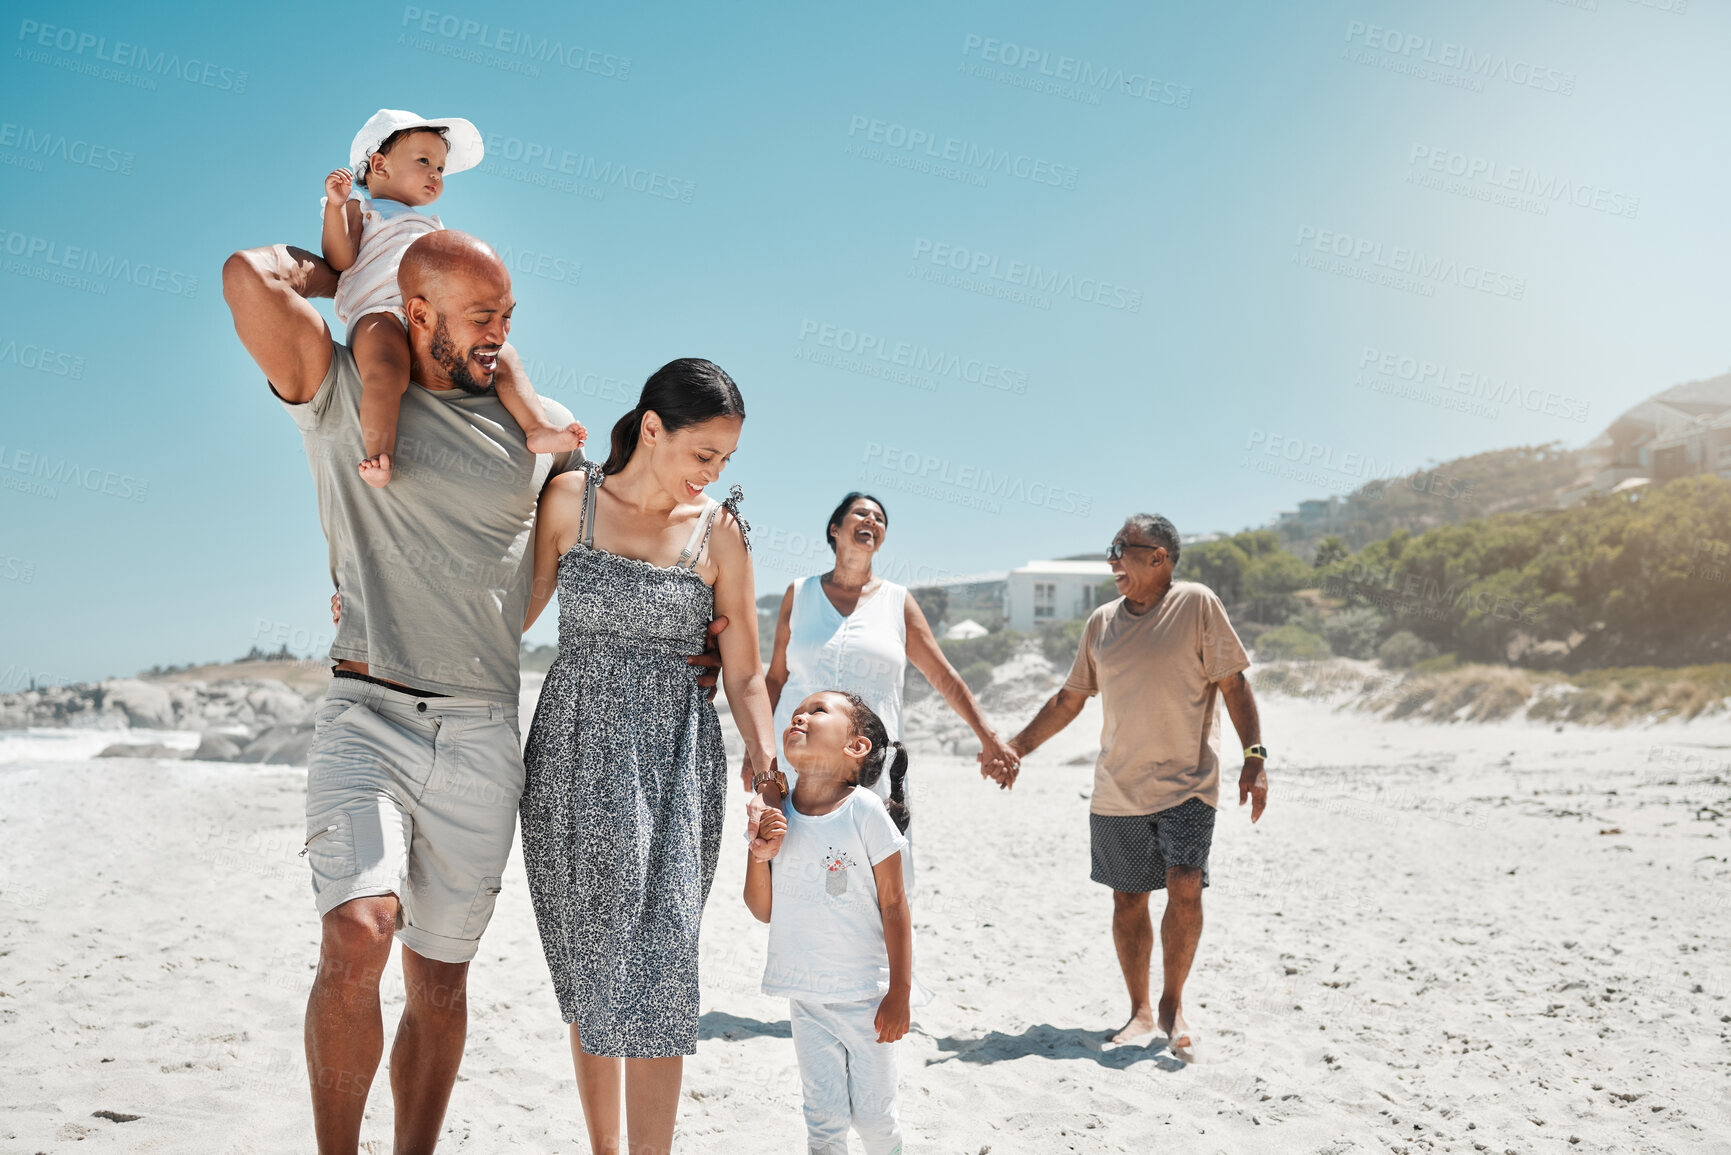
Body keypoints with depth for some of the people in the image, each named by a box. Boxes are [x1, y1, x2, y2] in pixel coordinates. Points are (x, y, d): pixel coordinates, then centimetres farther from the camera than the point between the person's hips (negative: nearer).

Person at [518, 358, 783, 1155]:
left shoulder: (719, 531, 0)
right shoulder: (567, 499, 0)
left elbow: (744, 676, 1)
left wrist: (769, 772, -10)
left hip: (673, 761, -1)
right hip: (573, 754, 1)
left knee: (655, 967, -10)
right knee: (589, 969, 8)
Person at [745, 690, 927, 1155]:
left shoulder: (866, 811, -14)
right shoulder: (775, 815, -1)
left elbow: (894, 906, -10)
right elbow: (763, 910, 3)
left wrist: (900, 993, -10)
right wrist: (758, 852, -14)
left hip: (866, 994, -3)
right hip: (807, 995, 3)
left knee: (873, 1115, 9)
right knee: (824, 1117, 8)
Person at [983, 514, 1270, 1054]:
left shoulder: (1196, 605, -5)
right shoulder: (1102, 622, 9)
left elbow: (1234, 685, -4)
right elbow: (1069, 700, 17)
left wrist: (1254, 756, -13)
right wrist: (1015, 747, 13)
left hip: (1186, 784, -4)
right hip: (1117, 788, 4)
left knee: (1185, 888, -15)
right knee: (1128, 899, 7)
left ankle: (1173, 1003, 5)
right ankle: (1140, 1010, 22)